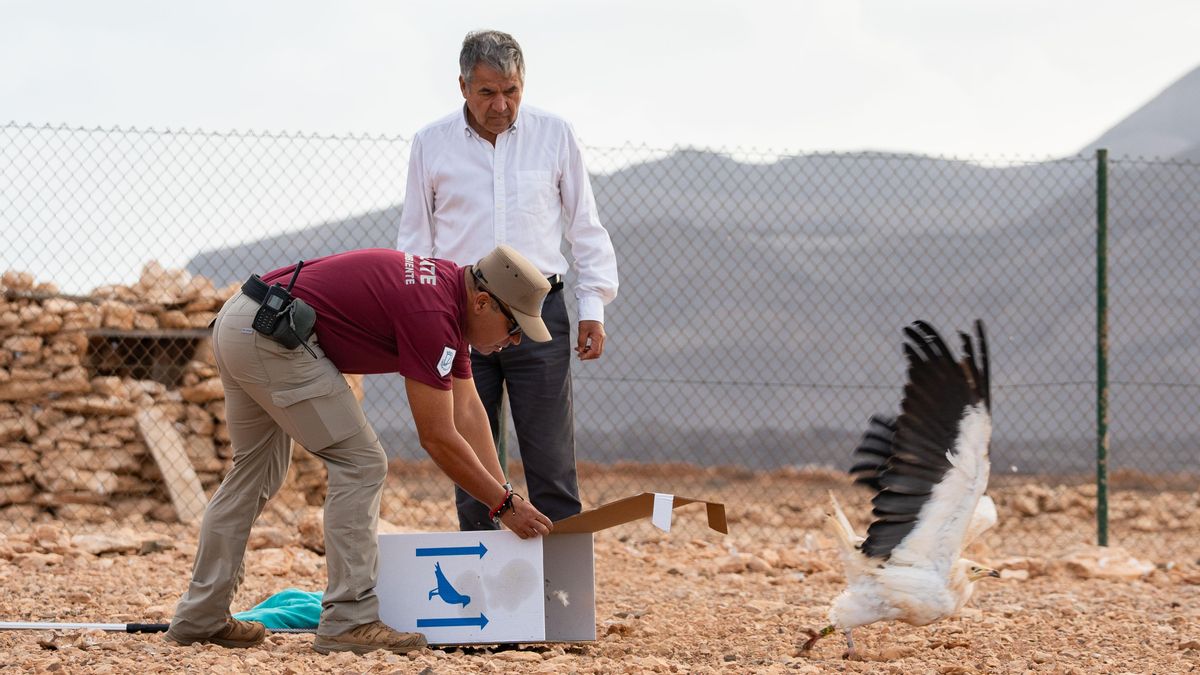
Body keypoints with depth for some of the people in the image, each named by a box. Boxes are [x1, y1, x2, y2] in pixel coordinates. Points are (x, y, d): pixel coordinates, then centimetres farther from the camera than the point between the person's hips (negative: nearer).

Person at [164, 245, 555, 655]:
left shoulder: (449, 290, 13)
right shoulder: (431, 313, -16)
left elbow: (467, 412, 17)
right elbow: (437, 437, -12)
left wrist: (505, 497, 14)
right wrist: (504, 505, -4)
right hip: (270, 336, -11)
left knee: (255, 469, 20)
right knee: (360, 463, -5)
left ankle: (200, 617, 26)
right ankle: (348, 621, -5)